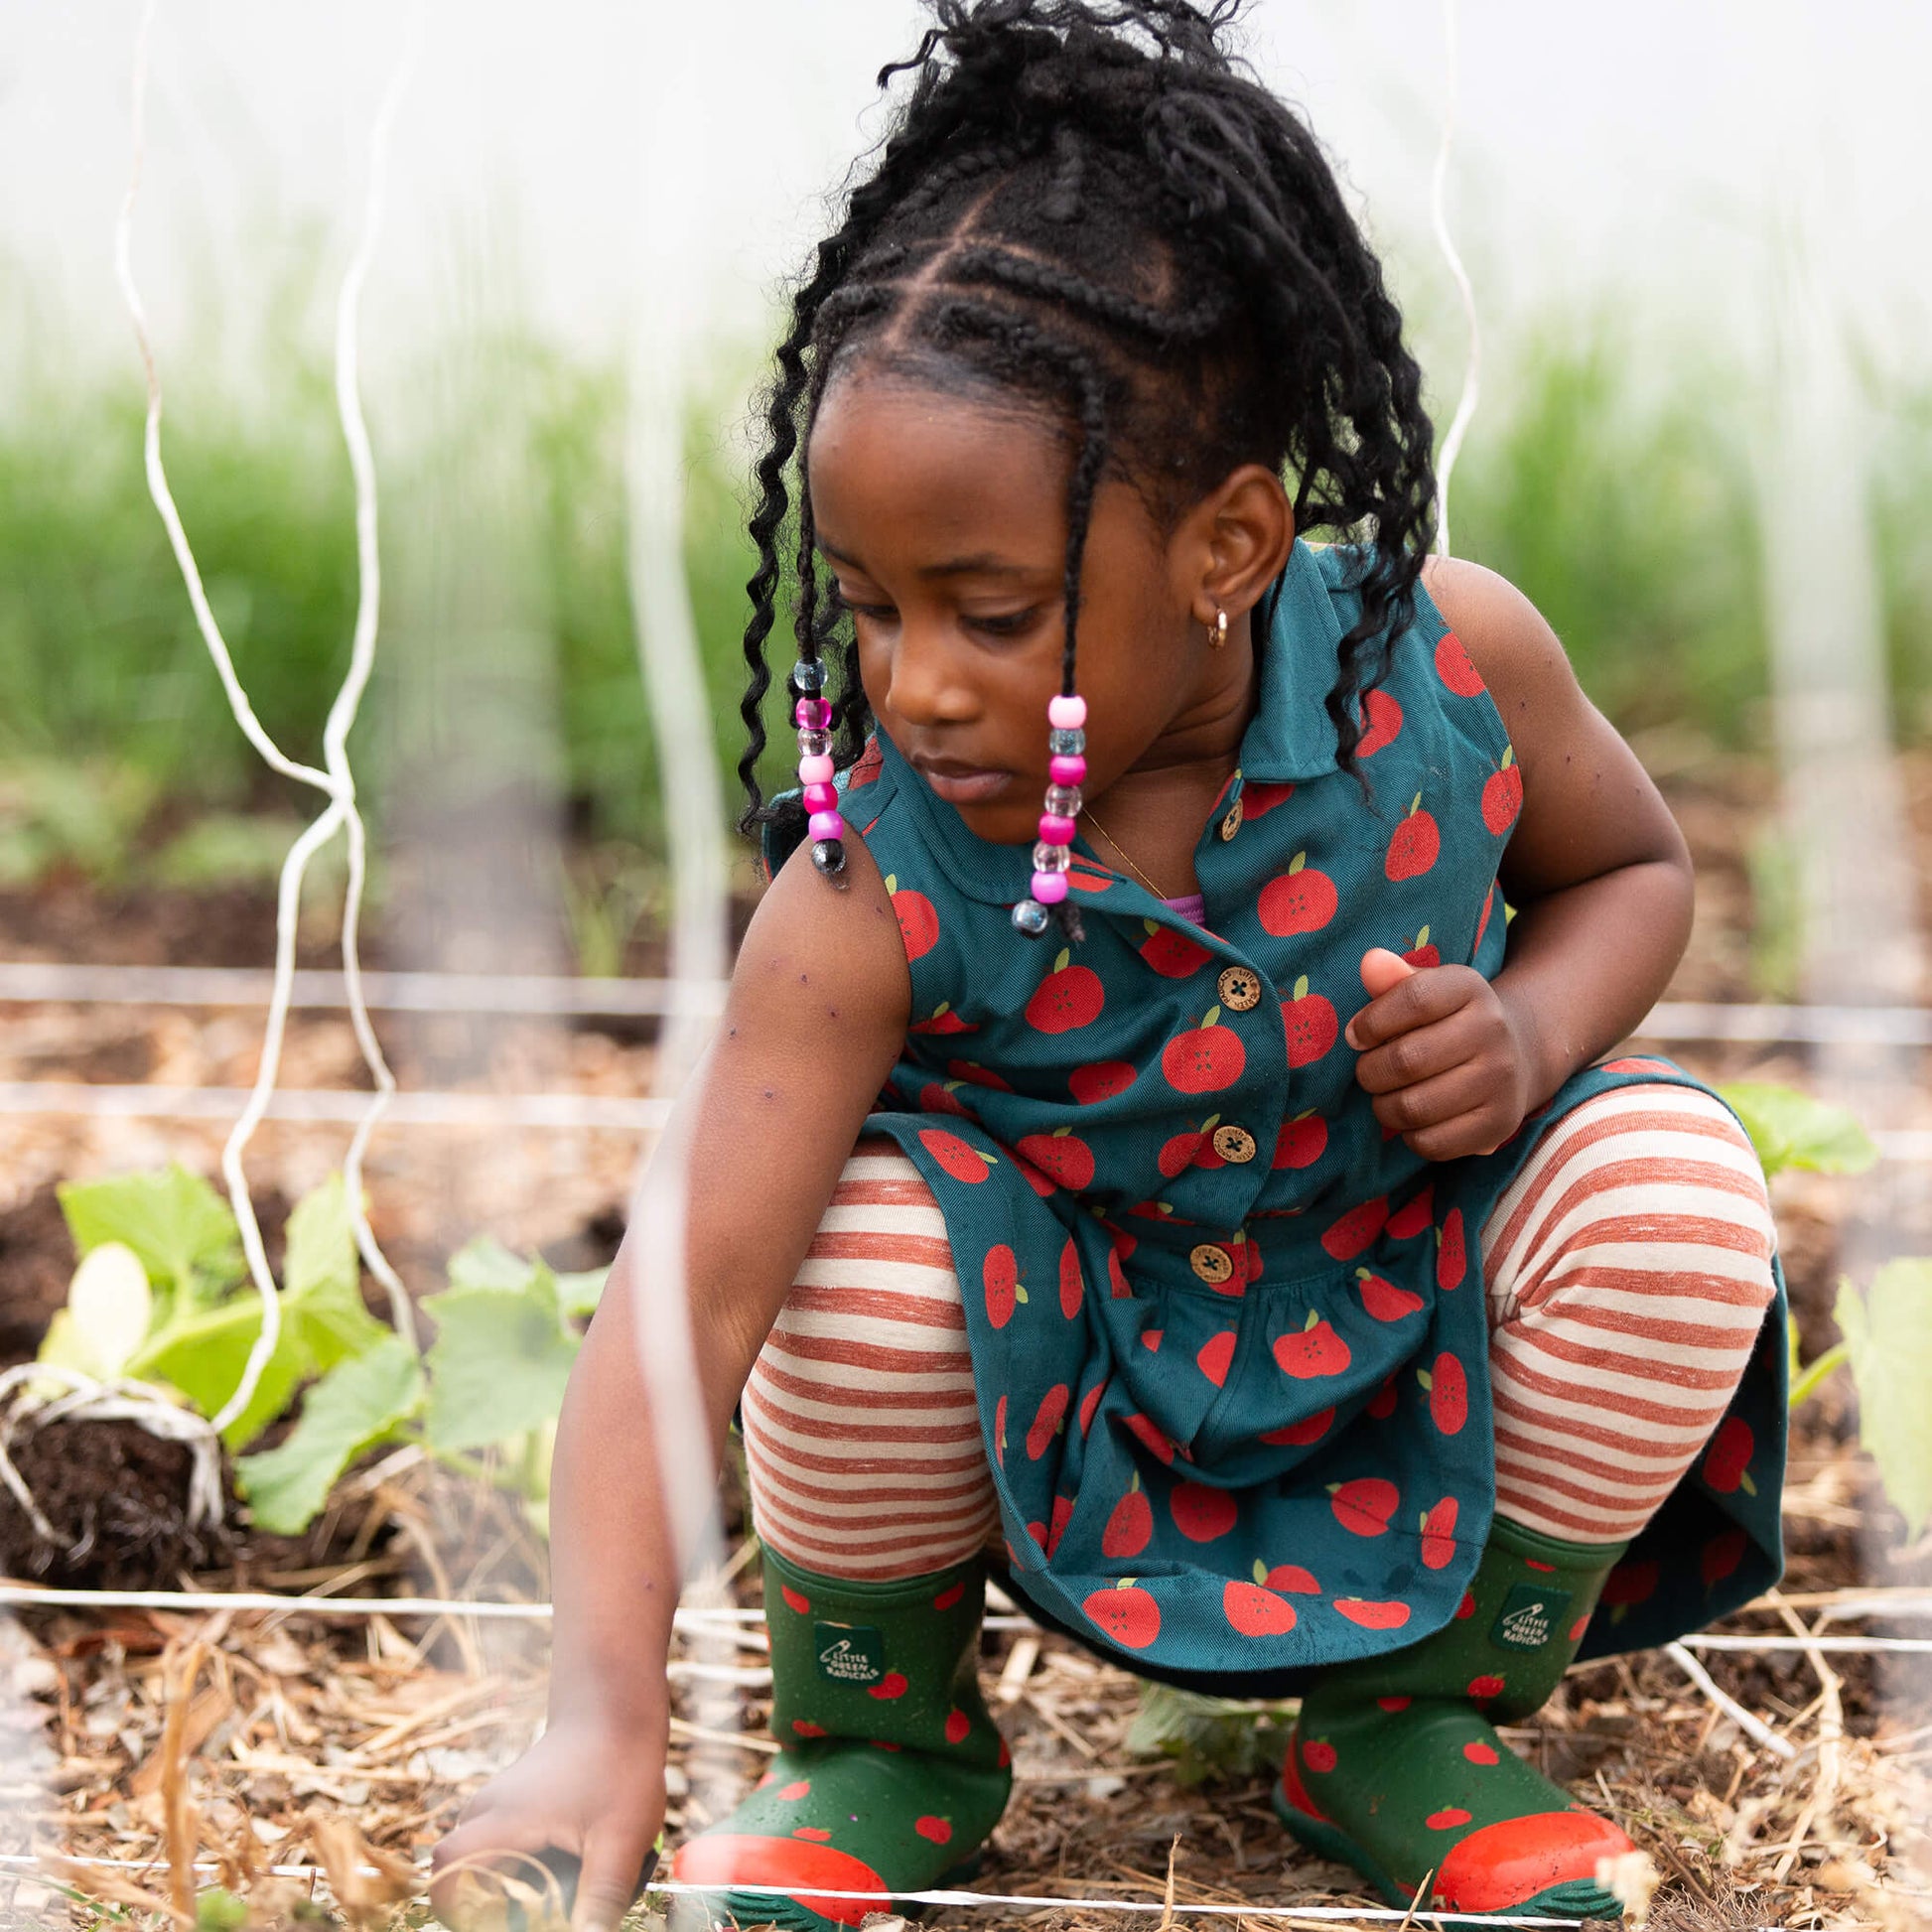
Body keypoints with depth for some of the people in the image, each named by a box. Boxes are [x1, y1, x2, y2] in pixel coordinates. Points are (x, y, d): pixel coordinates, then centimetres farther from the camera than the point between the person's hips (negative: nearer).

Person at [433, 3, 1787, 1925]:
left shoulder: (1448, 661, -20)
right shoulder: (877, 892, -27)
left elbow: (1633, 865, 3)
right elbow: (686, 1295, -33)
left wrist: (1527, 1033, -20)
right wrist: (605, 1710, -44)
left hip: (1409, 1356, 2)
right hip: (1065, 1404, -2)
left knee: (1671, 1179, -25)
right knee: (868, 1230, -33)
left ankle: (1422, 1723, 1)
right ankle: (874, 1743, 0)